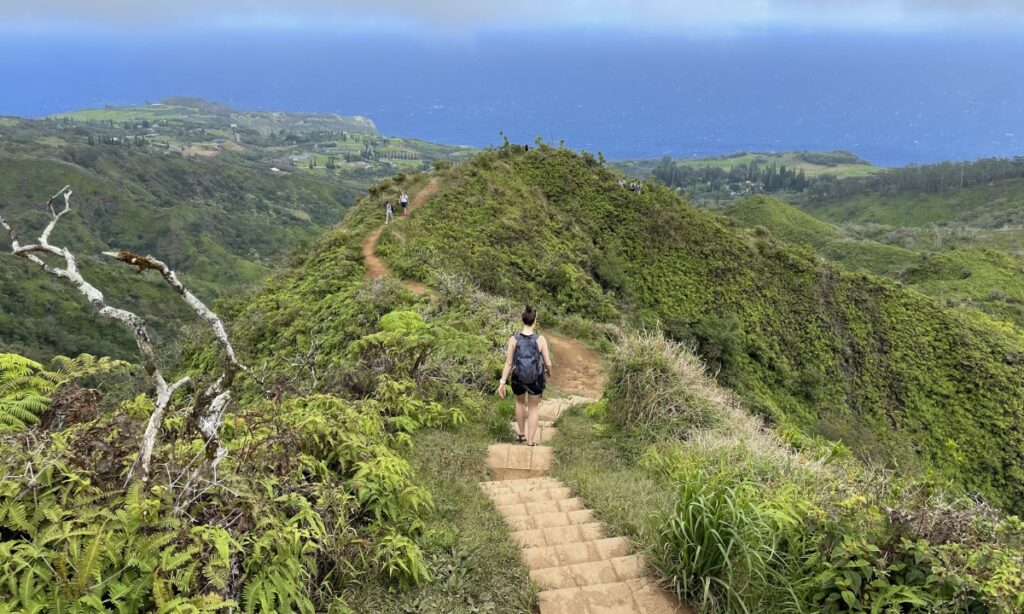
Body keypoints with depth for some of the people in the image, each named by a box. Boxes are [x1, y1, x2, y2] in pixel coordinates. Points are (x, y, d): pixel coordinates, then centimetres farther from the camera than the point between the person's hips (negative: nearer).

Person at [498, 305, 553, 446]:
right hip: (536, 380, -1)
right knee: (534, 408, 21)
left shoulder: (513, 339, -17)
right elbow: (548, 363, -11)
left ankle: (521, 434, 42)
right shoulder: (540, 339, -18)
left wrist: (502, 383, -4)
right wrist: (549, 372, 11)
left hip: (518, 378, 1)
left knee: (520, 402, 30)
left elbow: (508, 363, -13)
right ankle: (530, 441, 26)